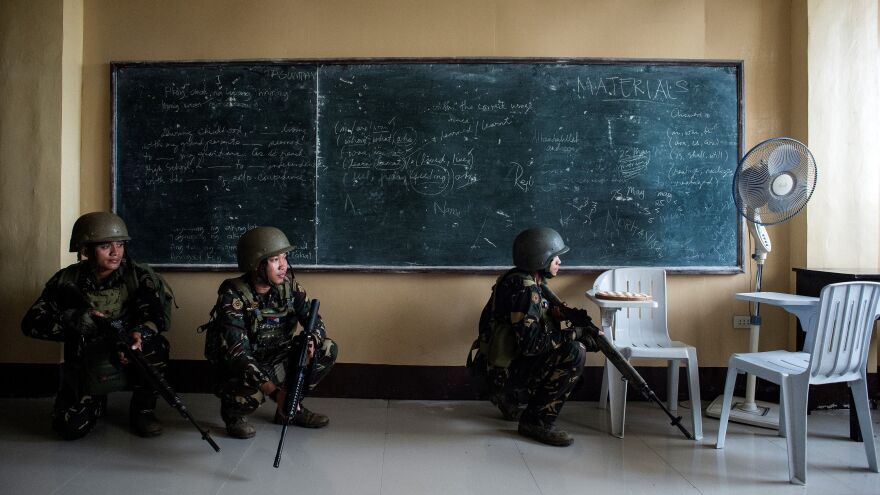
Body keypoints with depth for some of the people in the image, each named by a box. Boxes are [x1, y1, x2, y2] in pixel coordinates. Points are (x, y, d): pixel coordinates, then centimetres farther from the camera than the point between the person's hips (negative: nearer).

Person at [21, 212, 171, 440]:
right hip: (84, 368, 0)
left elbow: (158, 316, -21)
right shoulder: (67, 281, -9)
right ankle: (96, 403, 18)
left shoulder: (137, 276, -11)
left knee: (155, 346, -31)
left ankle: (142, 410, -7)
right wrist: (71, 320, -31)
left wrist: (139, 335, -45)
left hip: (127, 359, 0)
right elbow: (31, 323, -11)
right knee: (70, 428, -19)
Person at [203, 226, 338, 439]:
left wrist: (311, 341, -30)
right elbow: (236, 353, -31)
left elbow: (313, 319, -5)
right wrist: (275, 391, -41)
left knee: (327, 349, -10)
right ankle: (232, 410, 1)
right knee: (253, 388, -37)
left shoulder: (288, 284, -8)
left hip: (276, 360, 5)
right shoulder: (233, 297, -24)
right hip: (238, 371, -5)